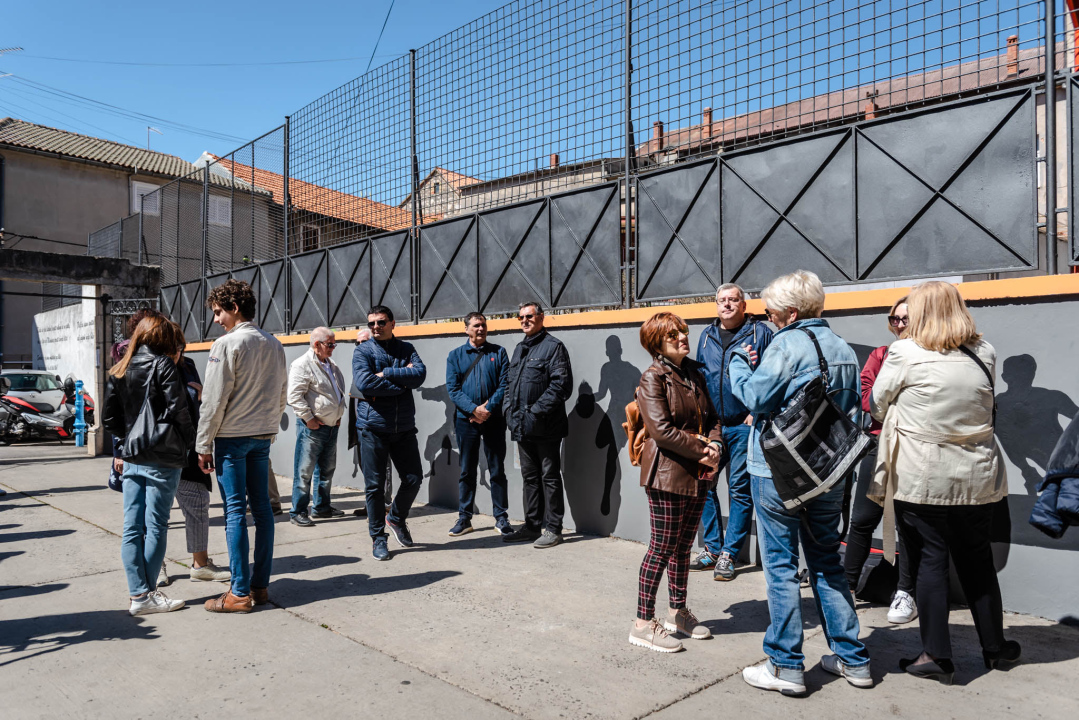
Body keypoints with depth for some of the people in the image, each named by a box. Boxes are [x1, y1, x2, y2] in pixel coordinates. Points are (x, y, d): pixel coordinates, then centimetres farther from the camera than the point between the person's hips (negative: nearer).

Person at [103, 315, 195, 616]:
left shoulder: (119, 370, 15)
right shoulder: (162, 365, -6)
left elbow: (111, 418, 14)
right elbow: (177, 410, -14)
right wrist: (189, 441, -1)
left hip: (131, 458, 7)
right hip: (162, 459, -7)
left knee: (132, 529, 7)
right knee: (156, 527, 0)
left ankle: (138, 593, 11)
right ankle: (147, 596, 5)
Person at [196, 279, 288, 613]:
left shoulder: (226, 344, -11)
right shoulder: (274, 345, 10)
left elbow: (214, 401, -12)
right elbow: (281, 394, 14)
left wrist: (204, 445, -6)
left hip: (231, 436, -6)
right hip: (262, 436, 7)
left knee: (235, 510, -3)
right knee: (261, 507, 8)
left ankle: (240, 593, 1)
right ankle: (260, 585, 14)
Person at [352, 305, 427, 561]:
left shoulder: (406, 349, 9)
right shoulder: (362, 351, 0)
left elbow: (420, 374, -9)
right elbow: (364, 383, -17)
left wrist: (386, 373, -15)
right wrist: (403, 383, -12)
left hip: (404, 427, 3)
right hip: (373, 427, -3)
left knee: (413, 478, 6)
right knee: (374, 485, 3)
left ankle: (396, 517, 32)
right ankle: (378, 537, 17)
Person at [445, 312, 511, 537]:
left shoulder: (498, 352, 5)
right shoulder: (455, 355, 7)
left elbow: (505, 384, -3)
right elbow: (452, 388, -2)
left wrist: (488, 408, -14)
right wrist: (474, 409, -14)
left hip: (494, 419, -1)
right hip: (466, 419, 1)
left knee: (497, 470, 5)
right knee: (467, 470, 8)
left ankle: (501, 518, 14)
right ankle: (464, 518, 17)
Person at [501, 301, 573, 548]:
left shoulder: (553, 346, -8)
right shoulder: (519, 348, 17)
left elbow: (562, 385, -16)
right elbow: (509, 382, 23)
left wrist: (536, 411, -19)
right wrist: (508, 408, 6)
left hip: (545, 427, -8)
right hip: (522, 427, 8)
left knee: (550, 478, 1)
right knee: (530, 477, 15)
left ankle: (552, 529, 9)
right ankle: (532, 526, 25)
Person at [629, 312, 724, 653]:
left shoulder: (694, 373, 14)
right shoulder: (652, 378, -11)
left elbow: (712, 417, 14)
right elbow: (662, 430, -19)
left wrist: (715, 445, -6)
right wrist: (701, 451, -16)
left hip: (698, 474, 8)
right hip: (667, 473, -7)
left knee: (683, 547, 16)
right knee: (662, 548, -3)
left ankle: (678, 612, 30)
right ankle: (643, 623, 8)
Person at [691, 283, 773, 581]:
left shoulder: (760, 333, 0)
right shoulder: (706, 335, 13)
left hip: (743, 425, -4)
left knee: (739, 489, 2)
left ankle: (729, 554, 11)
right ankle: (712, 548, 19)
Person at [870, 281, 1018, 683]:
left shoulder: (905, 353, -11)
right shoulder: (985, 354, 2)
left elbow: (877, 405, 0)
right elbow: (985, 406, 15)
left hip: (921, 478, -4)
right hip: (977, 476, 4)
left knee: (929, 561, 4)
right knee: (977, 560, 18)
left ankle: (936, 656, 9)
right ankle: (995, 647, 32)